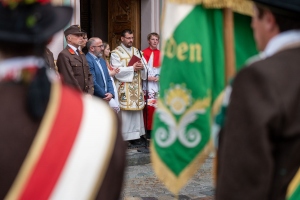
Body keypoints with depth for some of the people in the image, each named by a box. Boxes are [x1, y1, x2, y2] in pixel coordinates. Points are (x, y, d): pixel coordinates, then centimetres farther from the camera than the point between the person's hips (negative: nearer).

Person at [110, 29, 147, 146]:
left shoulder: (136, 51, 15)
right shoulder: (116, 53, -3)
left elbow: (145, 66, 12)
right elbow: (116, 71, -14)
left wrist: (141, 67, -11)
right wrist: (132, 68, -17)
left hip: (136, 87, 6)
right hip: (124, 89, -5)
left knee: (136, 110, 5)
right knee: (125, 112, -6)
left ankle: (135, 136, 11)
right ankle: (123, 138, -1)